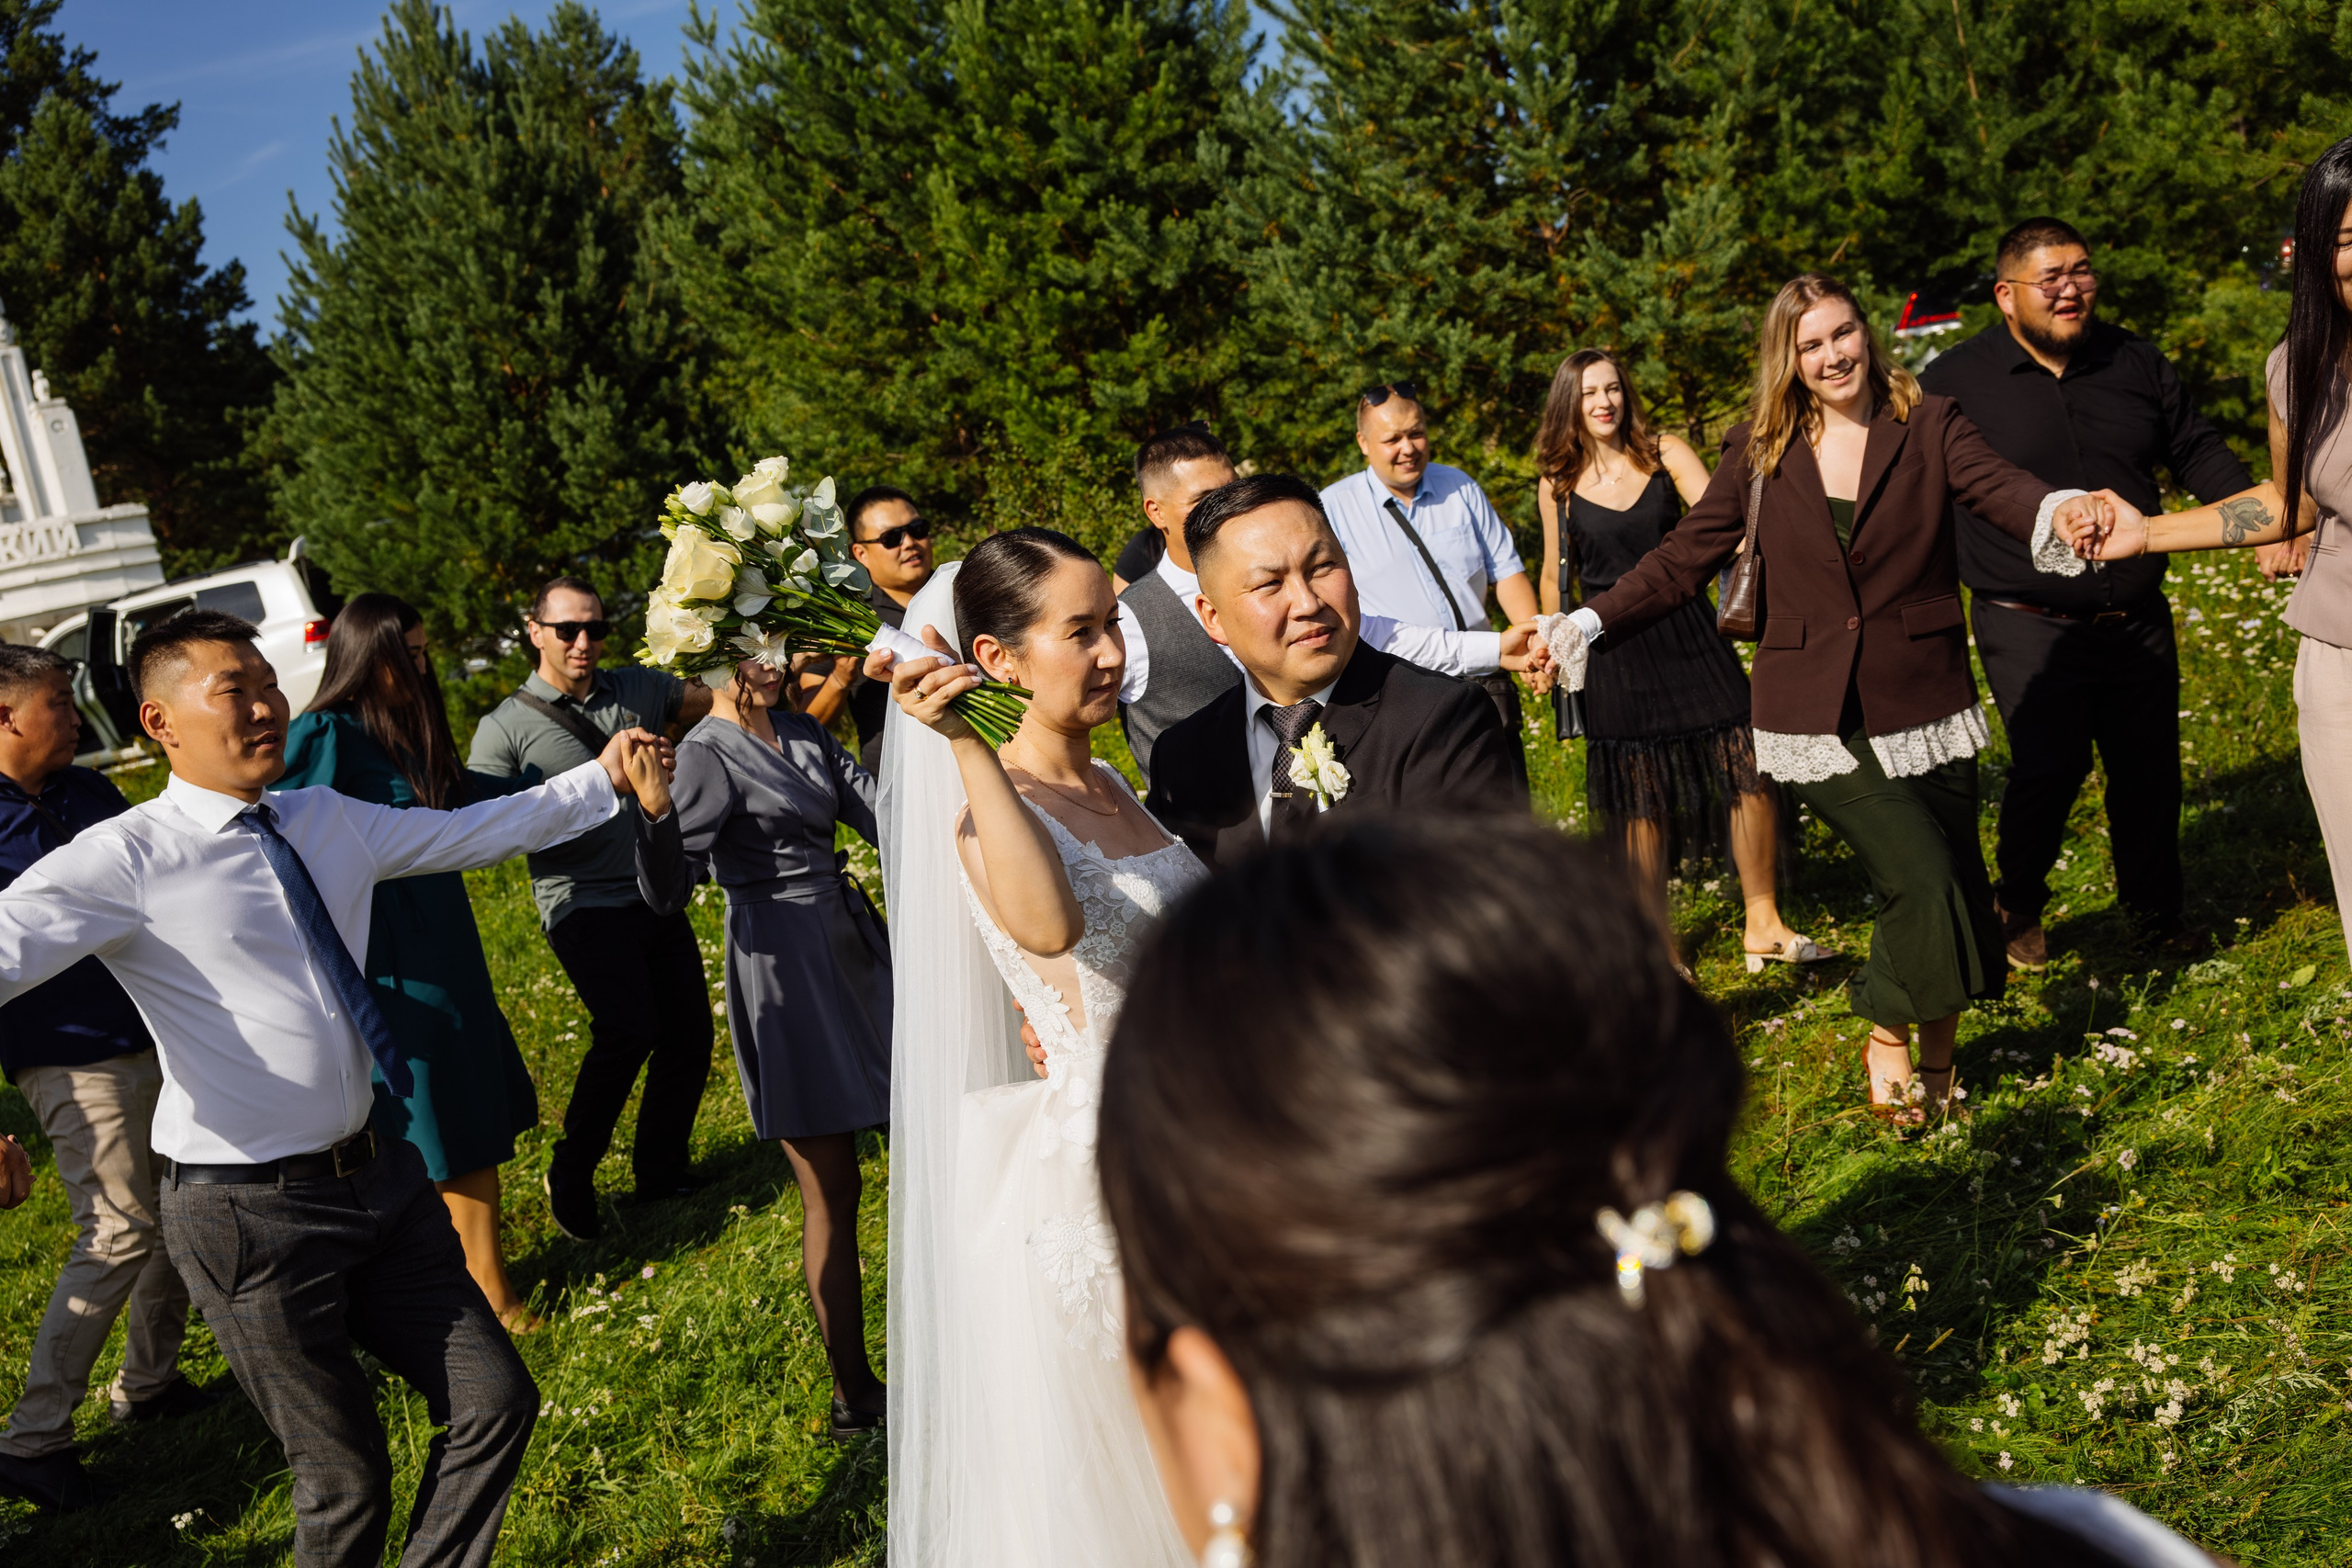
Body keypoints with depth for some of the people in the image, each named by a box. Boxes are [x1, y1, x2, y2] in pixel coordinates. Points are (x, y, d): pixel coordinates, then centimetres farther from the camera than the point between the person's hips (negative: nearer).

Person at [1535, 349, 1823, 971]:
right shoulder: (1558, 486, 4)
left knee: (1750, 771, -5)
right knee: (1643, 804, 4)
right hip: (1614, 653, 0)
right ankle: (1658, 945, 17)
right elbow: (1555, 576, 14)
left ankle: (1763, 924, 10)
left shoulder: (1666, 453, 1)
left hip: (1688, 633, 1)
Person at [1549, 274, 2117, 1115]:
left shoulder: (1928, 426, 1)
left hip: (1923, 705, 1)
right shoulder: (1760, 451, 4)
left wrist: (2058, 511, -42)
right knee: (1922, 878, -14)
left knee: (1955, 885, 3)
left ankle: (1939, 1048, 29)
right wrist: (1585, 626, -7)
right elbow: (1684, 558, 5)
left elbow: (1996, 484, -18)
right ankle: (1889, 1039, 11)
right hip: (1819, 717, -1)